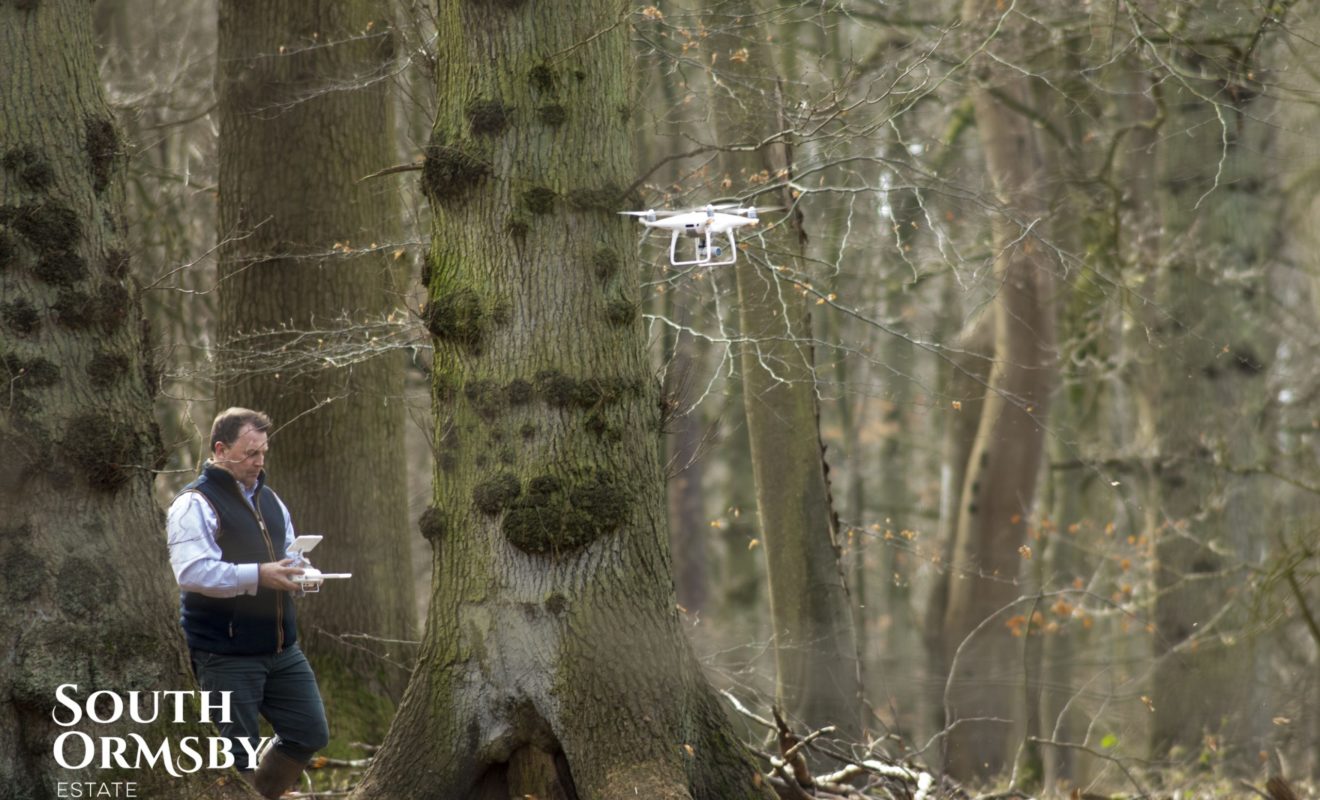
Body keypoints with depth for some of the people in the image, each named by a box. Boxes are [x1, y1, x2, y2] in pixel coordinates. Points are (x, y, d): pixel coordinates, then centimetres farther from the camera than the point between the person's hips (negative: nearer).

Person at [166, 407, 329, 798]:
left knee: (310, 733, 9)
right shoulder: (195, 504, -10)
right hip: (226, 654, -8)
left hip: (281, 647, 8)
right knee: (237, 752, -3)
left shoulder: (269, 500, 16)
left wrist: (296, 572, 4)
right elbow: (191, 572, -22)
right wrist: (258, 576, -27)